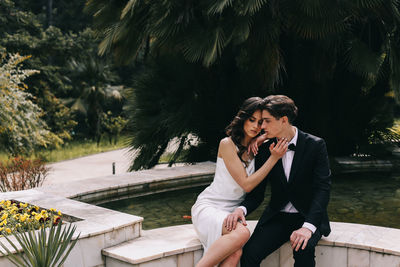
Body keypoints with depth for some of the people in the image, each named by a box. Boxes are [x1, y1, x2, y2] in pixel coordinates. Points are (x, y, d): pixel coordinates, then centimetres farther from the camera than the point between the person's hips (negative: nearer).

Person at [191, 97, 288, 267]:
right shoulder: (227, 144, -8)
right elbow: (247, 184, -12)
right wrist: (274, 158, -17)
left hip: (232, 213, 5)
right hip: (209, 207, -5)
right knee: (242, 233, -36)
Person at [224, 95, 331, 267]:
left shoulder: (315, 145, -9)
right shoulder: (264, 149, 2)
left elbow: (323, 188, -15)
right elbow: (257, 193, 4)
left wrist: (308, 226, -30)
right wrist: (242, 209, -20)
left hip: (308, 217, -2)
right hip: (277, 217, 3)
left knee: (303, 249, -34)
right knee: (250, 252, -24)